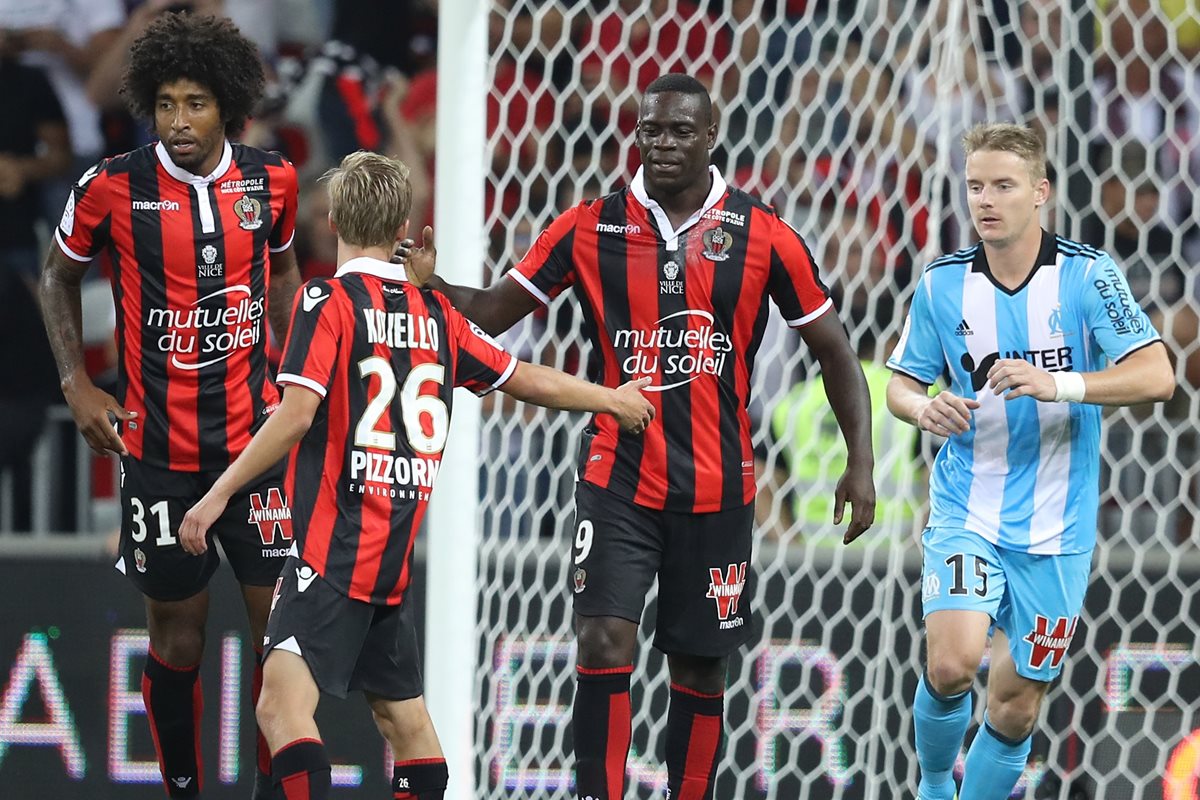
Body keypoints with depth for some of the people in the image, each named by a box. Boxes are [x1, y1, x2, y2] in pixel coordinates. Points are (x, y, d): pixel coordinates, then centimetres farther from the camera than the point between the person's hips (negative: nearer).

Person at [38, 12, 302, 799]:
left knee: (280, 617, 0)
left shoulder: (272, 179, -2)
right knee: (178, 634, 5)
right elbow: (59, 277, 8)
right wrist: (78, 385, 0)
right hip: (157, 445, -2)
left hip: (256, 432, 2)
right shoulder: (113, 188, -9)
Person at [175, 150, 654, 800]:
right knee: (401, 710, 18)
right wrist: (612, 400, 38)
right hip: (397, 552, 7)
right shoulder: (434, 313, 12)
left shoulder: (328, 301, -6)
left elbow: (297, 413, -16)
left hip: (337, 544, -7)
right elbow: (525, 380, 22)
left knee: (283, 703, -16)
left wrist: (219, 494, -13)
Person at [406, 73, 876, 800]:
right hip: (616, 480, 0)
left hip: (716, 488, 0)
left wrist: (861, 462, -3)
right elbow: (495, 312, 3)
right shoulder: (591, 227, -1)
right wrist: (431, 284, -17)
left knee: (700, 666, 8)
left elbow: (835, 351, 4)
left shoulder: (764, 236, -3)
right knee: (604, 642, -15)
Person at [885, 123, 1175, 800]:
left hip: (1054, 529, 0)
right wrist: (923, 407, -14)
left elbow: (1157, 376, -16)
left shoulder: (1089, 277, -8)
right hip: (967, 512, 0)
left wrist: (1059, 386, -30)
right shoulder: (942, 284, -1)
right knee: (952, 664, -21)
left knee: (1018, 704, 6)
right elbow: (901, 383, 10)